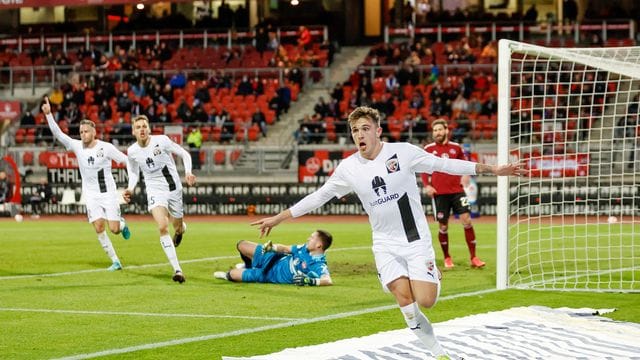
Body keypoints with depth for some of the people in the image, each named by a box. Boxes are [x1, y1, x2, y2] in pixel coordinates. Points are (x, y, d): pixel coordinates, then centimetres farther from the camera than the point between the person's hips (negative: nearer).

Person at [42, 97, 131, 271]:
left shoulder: (106, 147, -10)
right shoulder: (77, 146, -3)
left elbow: (126, 160, -3)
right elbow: (58, 134, -10)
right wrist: (48, 114, -21)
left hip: (108, 193, -2)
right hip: (91, 195, 2)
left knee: (114, 229, -7)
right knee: (98, 228, -10)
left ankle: (122, 224, 31)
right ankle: (115, 261, 0)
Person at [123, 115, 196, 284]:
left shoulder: (162, 140, -13)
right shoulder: (132, 151, -3)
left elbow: (185, 154, -3)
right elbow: (134, 172, 15)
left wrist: (188, 172, -19)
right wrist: (130, 188, -2)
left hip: (174, 188, 0)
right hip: (155, 190, 0)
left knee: (178, 227, 14)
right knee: (163, 227, -23)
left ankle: (180, 230, 57)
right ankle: (177, 270, -22)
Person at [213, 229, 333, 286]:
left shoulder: (318, 265, -32)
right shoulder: (306, 248, -8)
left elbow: (328, 280, -48)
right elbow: (286, 248, 4)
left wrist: (311, 281, -62)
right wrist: (273, 247, -15)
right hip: (275, 259, 6)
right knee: (242, 245, 13)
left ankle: (227, 274, 32)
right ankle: (249, 266, 46)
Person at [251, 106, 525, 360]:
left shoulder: (403, 152, -10)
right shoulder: (348, 168, -3)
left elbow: (445, 164, -4)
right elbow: (318, 197, 7)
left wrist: (492, 170, -6)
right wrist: (278, 218, 6)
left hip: (416, 239, -2)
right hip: (386, 244, 2)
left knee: (425, 301, -14)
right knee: (405, 299, -15)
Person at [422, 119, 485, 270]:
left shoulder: (456, 147, 7)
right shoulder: (428, 149, 3)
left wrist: (466, 175, -2)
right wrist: (427, 185, -5)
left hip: (457, 190, 1)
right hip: (439, 193, -1)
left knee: (467, 220, -9)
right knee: (443, 226, 2)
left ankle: (473, 257, -2)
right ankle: (447, 258, 21)